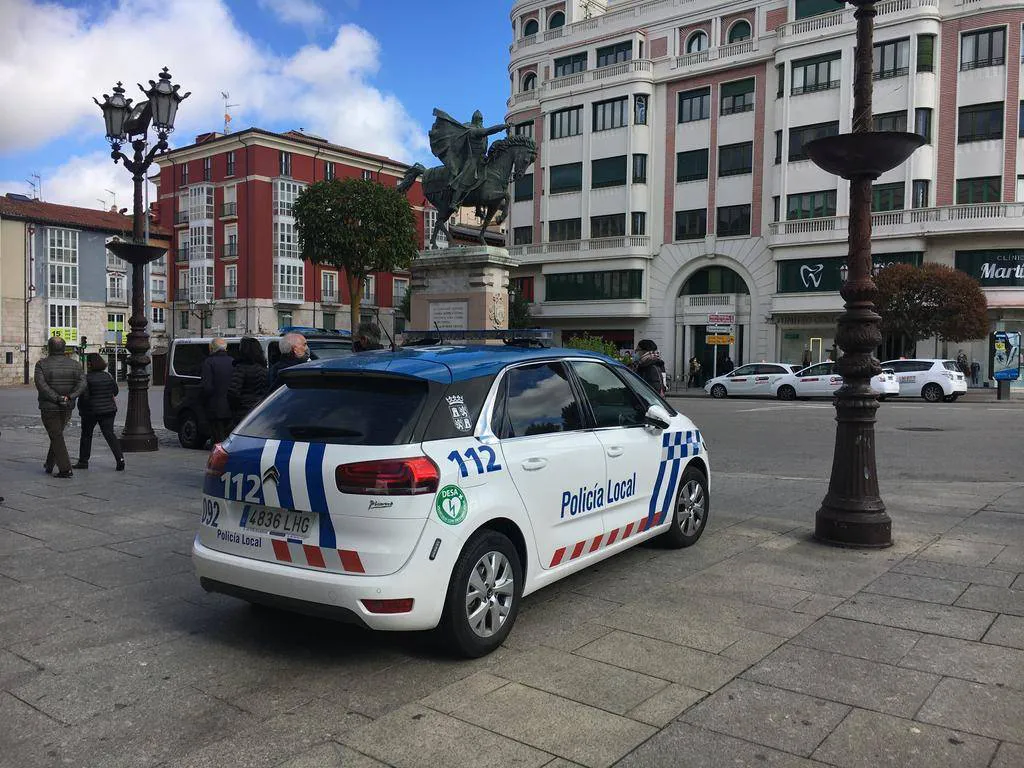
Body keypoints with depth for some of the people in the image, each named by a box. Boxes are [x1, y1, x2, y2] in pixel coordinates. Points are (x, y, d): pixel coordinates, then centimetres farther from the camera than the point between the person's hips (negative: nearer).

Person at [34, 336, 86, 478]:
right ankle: (49, 464, 31)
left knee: (57, 437, 0)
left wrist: (57, 398, -20)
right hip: (68, 408, 4)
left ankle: (65, 469, -6)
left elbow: (41, 385, -21)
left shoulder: (42, 364, -8)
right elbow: (82, 383, -11)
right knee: (57, 434, 20)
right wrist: (69, 397, -16)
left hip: (49, 407, -4)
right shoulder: (74, 364, 2)